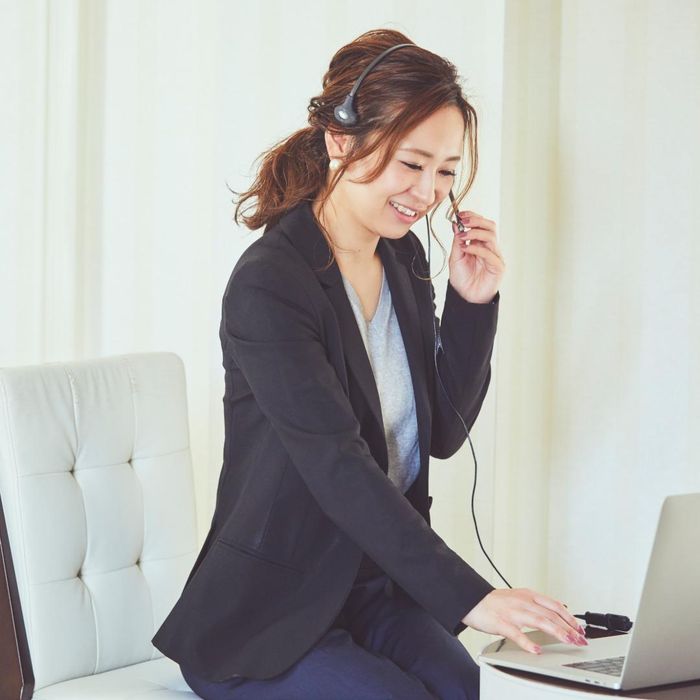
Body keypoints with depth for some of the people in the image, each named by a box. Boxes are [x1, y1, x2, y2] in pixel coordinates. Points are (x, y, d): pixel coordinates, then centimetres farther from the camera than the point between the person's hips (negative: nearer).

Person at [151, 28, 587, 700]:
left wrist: (472, 305, -5)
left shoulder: (403, 259, 6)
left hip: (376, 586, 7)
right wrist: (467, 596, -36)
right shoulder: (268, 285, -19)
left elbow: (442, 433, 9)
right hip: (266, 626, -6)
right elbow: (338, 467, -28)